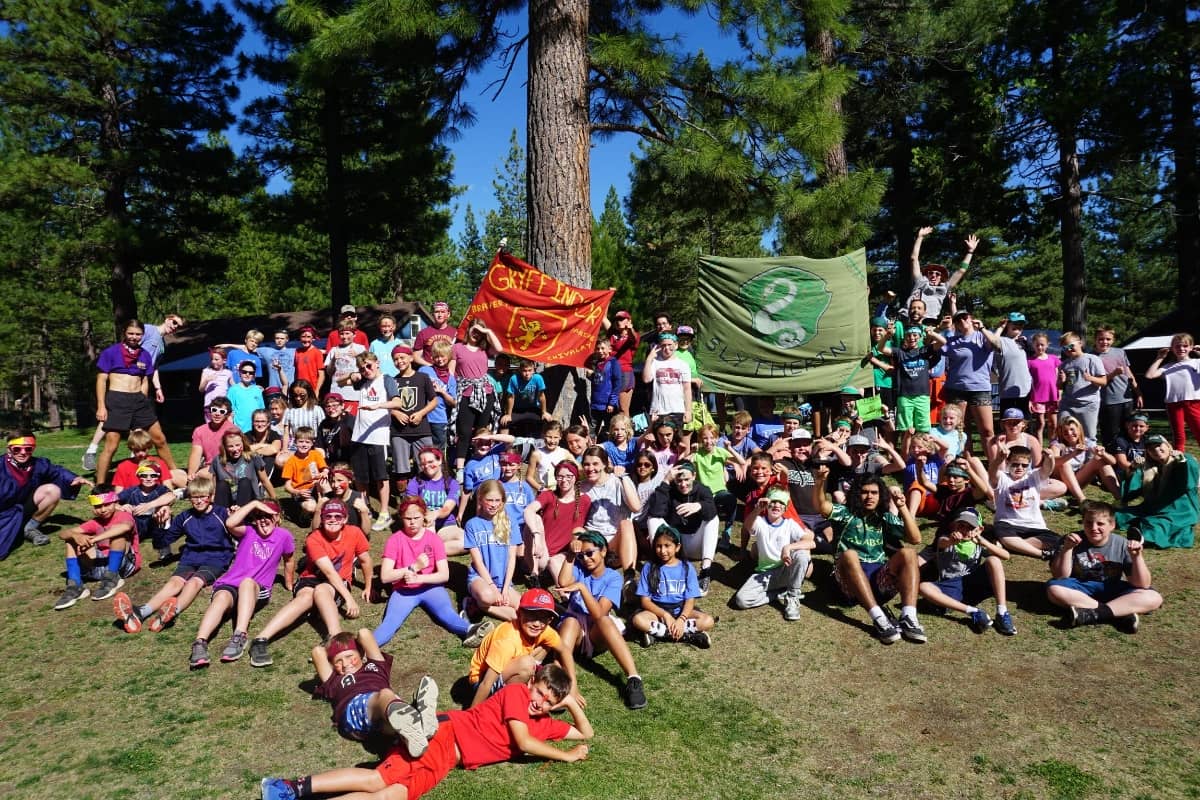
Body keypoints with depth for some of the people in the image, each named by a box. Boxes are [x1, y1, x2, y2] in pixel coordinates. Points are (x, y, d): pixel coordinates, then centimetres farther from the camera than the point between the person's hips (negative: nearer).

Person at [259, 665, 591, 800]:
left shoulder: (543, 723, 17)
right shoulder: (516, 692, -5)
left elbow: (585, 734, 25)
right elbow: (524, 743, -14)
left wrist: (571, 704, 9)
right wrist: (567, 756, -3)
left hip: (451, 759, 5)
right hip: (447, 732, -5)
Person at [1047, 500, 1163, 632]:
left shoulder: (1122, 545, -7)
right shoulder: (1073, 541, -9)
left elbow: (1142, 585, -9)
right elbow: (1060, 576, -16)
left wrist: (1137, 557, -24)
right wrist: (1066, 549, -28)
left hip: (1112, 591, 1)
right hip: (1081, 589, -1)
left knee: (1154, 598, -22)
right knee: (1054, 589, -32)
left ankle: (1092, 614, -32)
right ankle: (1121, 613, -29)